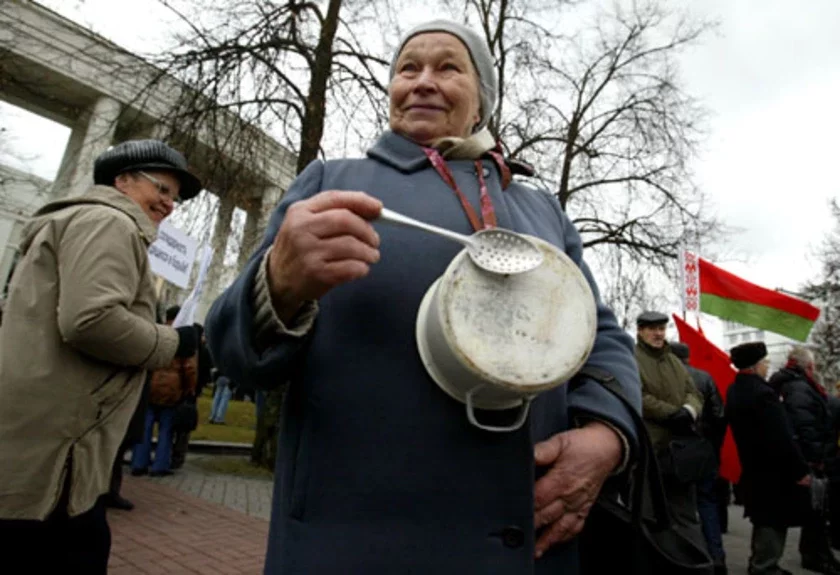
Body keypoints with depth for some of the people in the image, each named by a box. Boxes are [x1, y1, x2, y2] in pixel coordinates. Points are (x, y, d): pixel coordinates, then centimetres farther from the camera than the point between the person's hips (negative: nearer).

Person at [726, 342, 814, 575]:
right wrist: (801, 468, -16)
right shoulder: (762, 393, -25)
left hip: (752, 466, 9)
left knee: (764, 520, 21)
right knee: (774, 521, 2)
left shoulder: (734, 391, 6)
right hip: (773, 469, -9)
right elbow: (782, 437, -24)